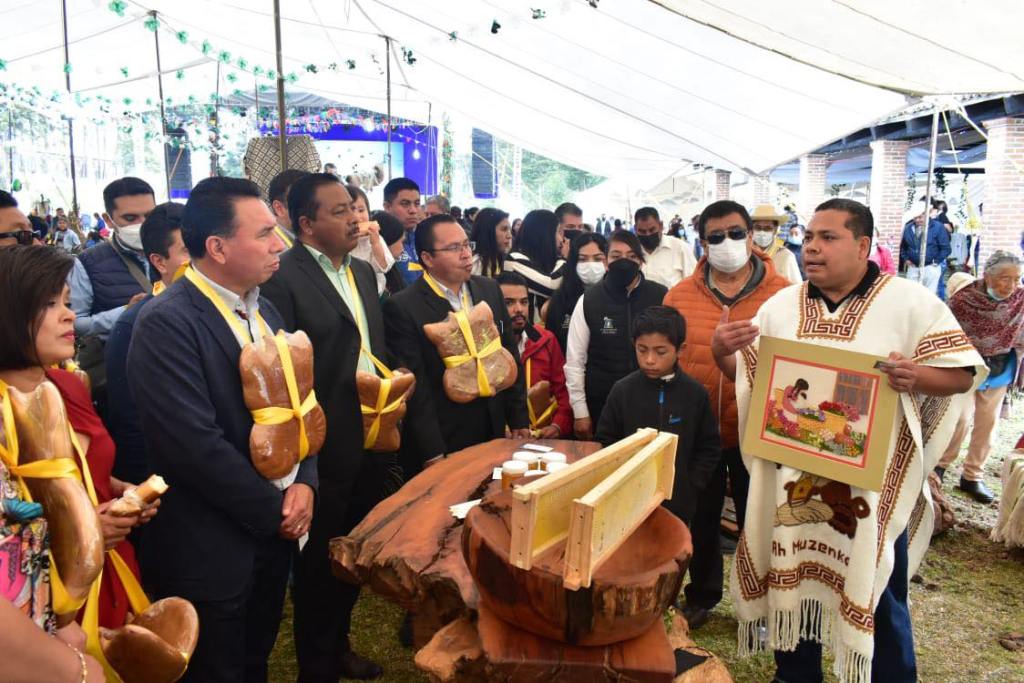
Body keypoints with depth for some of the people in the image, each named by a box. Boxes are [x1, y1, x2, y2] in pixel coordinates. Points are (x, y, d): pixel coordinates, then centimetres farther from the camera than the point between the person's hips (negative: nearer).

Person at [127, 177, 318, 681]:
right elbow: (197, 445, -25)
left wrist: (304, 483, -7)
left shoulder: (263, 311, 6)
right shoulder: (166, 323, -21)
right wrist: (276, 511, -15)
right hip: (210, 546, -7)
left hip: (275, 527, 7)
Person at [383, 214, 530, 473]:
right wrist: (433, 455, -15)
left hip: (494, 433, 5)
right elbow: (415, 386, -15)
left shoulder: (490, 289, 4)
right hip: (441, 444, -5)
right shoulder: (402, 307, -14)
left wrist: (519, 419, 8)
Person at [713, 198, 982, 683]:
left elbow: (961, 373, -5)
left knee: (877, 593, 10)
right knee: (793, 578, 17)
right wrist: (721, 350, -12)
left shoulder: (910, 302, -5)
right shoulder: (780, 305, 6)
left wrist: (916, 376, -26)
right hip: (790, 478, 4)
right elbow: (744, 372, 10)